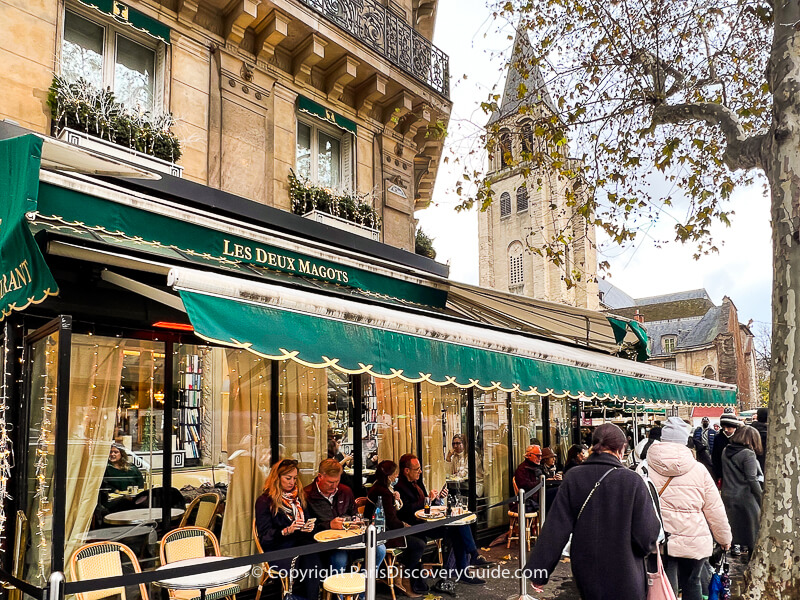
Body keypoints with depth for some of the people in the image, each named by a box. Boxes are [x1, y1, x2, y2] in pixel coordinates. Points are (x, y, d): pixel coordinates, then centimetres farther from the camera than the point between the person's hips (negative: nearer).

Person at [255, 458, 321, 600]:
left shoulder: (298, 497, 18)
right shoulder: (265, 501, 1)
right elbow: (265, 537, -6)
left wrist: (307, 528, 1)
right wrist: (287, 530, -21)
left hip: (299, 545, 4)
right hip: (278, 551, -4)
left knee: (312, 559, -27)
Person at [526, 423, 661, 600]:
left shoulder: (573, 477, -7)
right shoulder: (632, 481, -15)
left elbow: (554, 529, -8)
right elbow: (646, 536, -13)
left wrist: (538, 572, -4)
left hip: (585, 576, 3)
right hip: (624, 579, -3)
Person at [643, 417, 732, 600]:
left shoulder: (646, 469, -5)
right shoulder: (699, 470, -3)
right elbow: (715, 510, 2)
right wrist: (724, 538, 16)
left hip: (659, 542, -1)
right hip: (694, 542, 1)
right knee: (692, 585, 20)